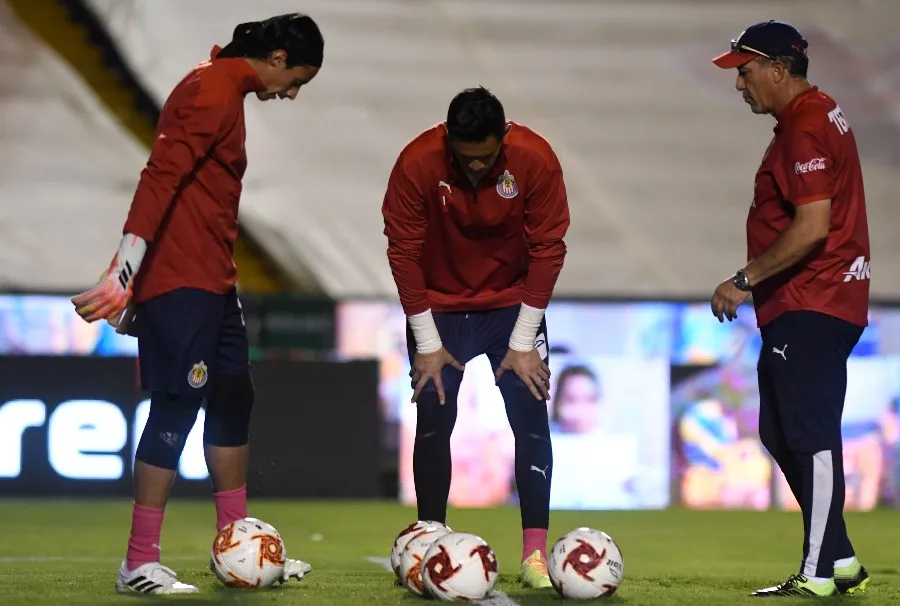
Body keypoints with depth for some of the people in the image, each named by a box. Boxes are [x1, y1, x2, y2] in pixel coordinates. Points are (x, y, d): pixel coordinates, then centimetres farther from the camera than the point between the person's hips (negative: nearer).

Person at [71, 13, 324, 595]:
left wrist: (136, 281, 20)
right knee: (177, 408, -8)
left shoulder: (227, 90, 17)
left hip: (213, 281, 11)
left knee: (233, 402, 15)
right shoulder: (214, 92, -15)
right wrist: (125, 273, -29)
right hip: (181, 280, -11)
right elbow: (161, 178, -23)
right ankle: (140, 565, -5)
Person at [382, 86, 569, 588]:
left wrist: (523, 342, -15)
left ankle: (536, 553, -7)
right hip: (440, 308, 0)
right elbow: (404, 252, -15)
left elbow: (548, 248, -15)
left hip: (512, 303, 0)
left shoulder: (535, 160, -22)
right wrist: (427, 344, -14)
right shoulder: (418, 163, -24)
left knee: (532, 419, -8)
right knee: (433, 421, -4)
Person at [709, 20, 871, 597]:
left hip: (811, 306, -11)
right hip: (803, 306, 11)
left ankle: (821, 573, -7)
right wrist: (757, 284, 21)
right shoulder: (819, 114, 17)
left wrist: (746, 280, -19)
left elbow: (812, 227, -24)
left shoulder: (806, 127, -16)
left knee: (809, 435, -9)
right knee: (783, 434, 14)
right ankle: (839, 559, 18)